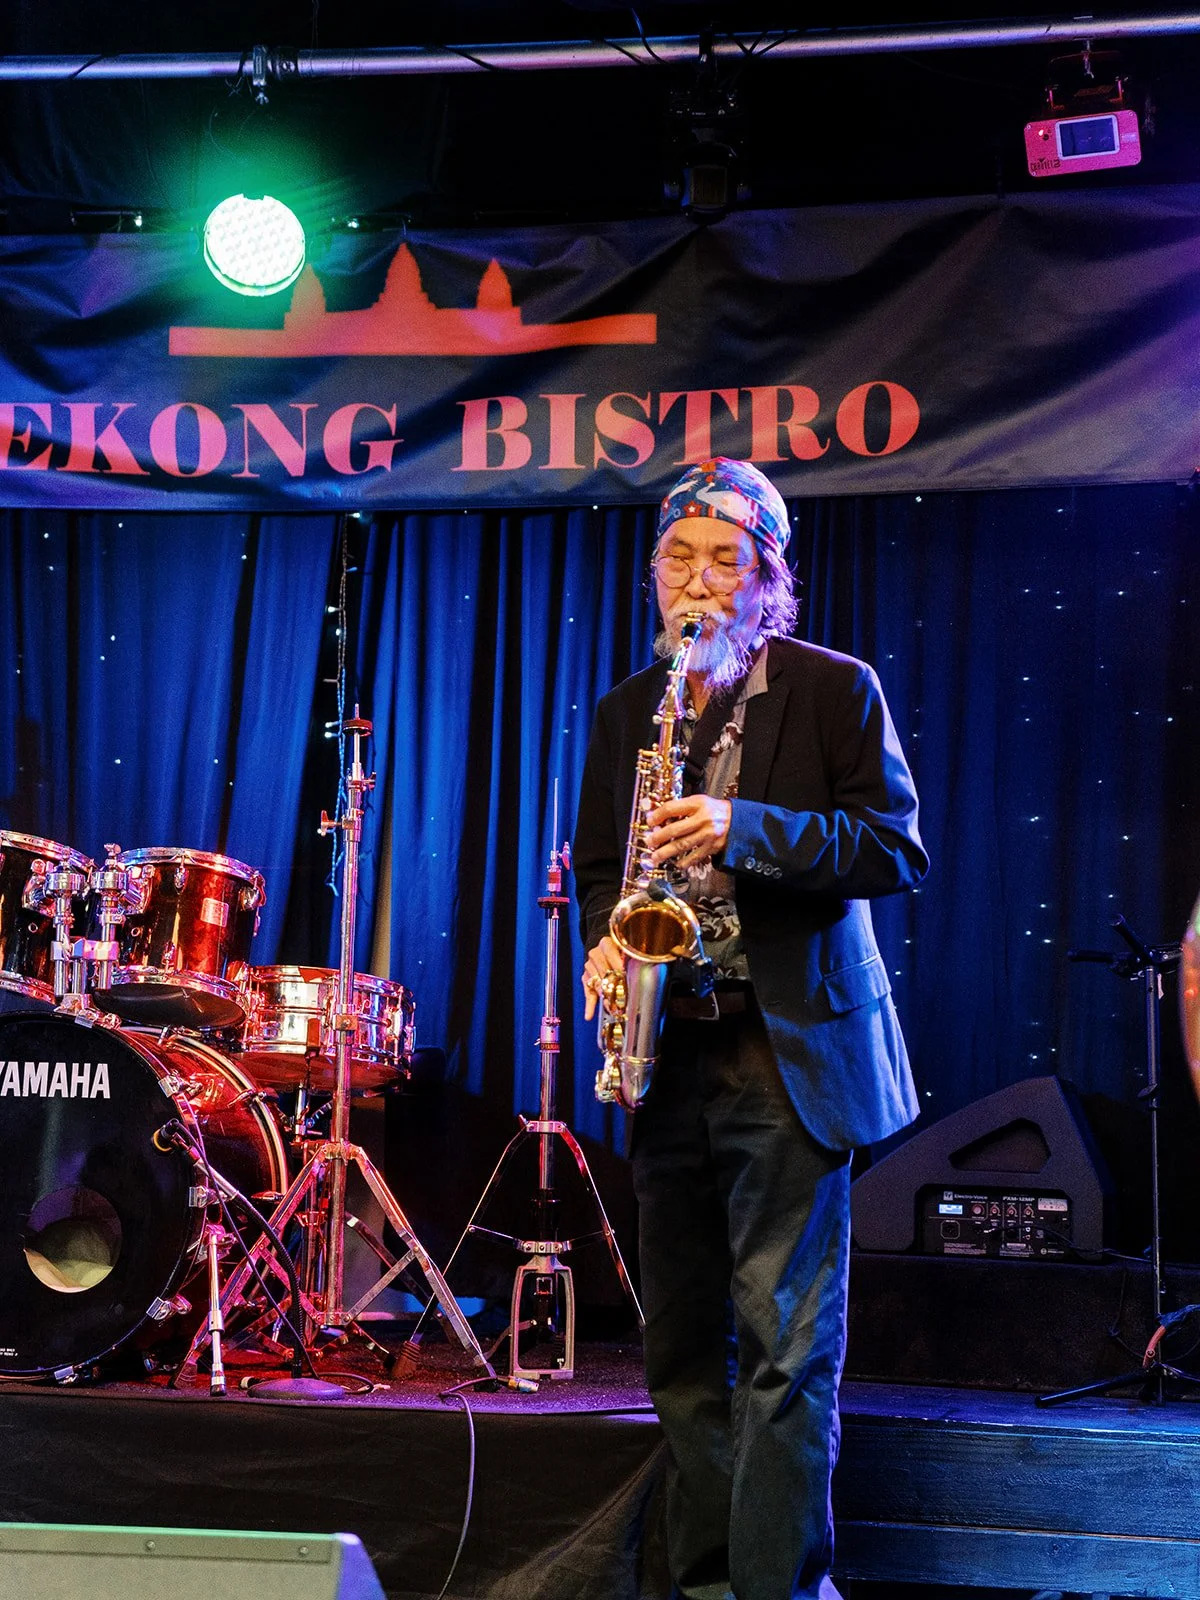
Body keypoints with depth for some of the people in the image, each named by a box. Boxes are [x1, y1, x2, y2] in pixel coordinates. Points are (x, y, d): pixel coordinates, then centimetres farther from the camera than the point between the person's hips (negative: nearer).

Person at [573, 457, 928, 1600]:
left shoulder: (836, 690, 0)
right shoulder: (625, 713, 15)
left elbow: (896, 849, -7)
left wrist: (745, 830, -19)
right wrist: (605, 939, 0)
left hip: (790, 1050, -5)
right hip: (670, 1054, 5)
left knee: (785, 1345, -7)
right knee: (683, 1345, 9)